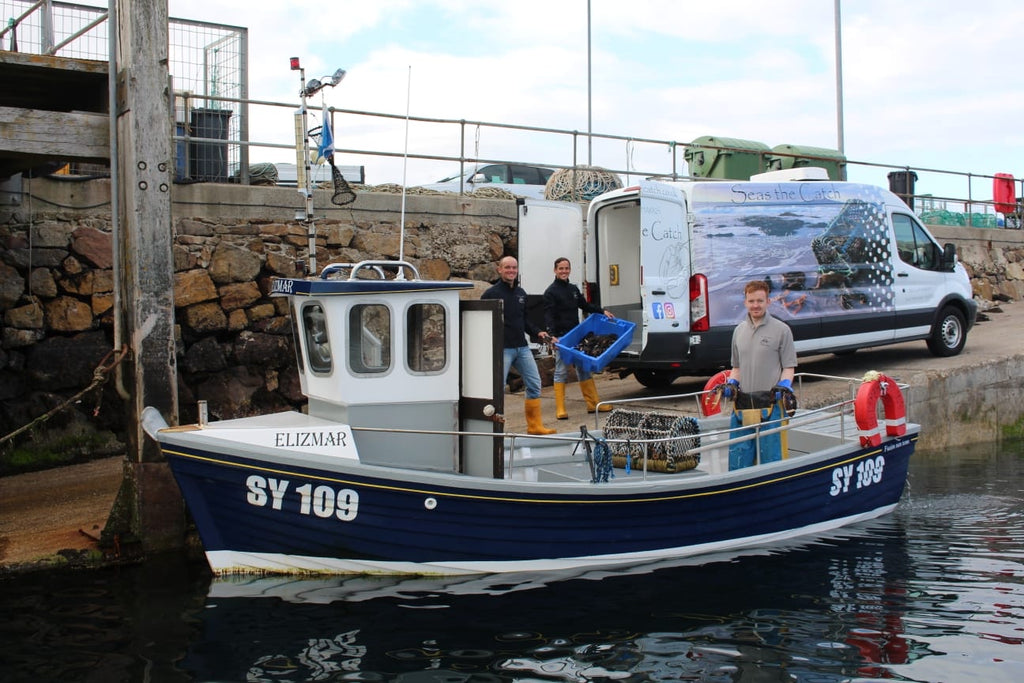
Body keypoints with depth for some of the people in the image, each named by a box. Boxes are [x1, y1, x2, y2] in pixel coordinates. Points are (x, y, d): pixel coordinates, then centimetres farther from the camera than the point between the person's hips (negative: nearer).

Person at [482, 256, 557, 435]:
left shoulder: (521, 293, 14)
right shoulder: (491, 293, -6)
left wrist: (537, 333, 9)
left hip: (522, 347, 7)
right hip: (502, 349, -7)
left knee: (534, 384, 6)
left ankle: (535, 425, 15)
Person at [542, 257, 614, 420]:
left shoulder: (573, 289, 15)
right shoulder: (551, 292, -7)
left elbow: (585, 305, 27)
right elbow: (548, 316, -15)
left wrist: (602, 312, 15)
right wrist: (552, 335, -27)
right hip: (561, 338, -7)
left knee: (584, 369, 10)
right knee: (561, 372, -5)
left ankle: (593, 404, 16)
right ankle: (560, 409, -2)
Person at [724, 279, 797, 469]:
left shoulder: (781, 329, 2)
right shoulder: (739, 331, 16)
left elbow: (789, 367, 3)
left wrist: (784, 384, -15)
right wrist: (731, 383, 6)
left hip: (770, 404, -4)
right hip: (742, 405, 4)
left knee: (770, 459, -2)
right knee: (737, 459, 5)